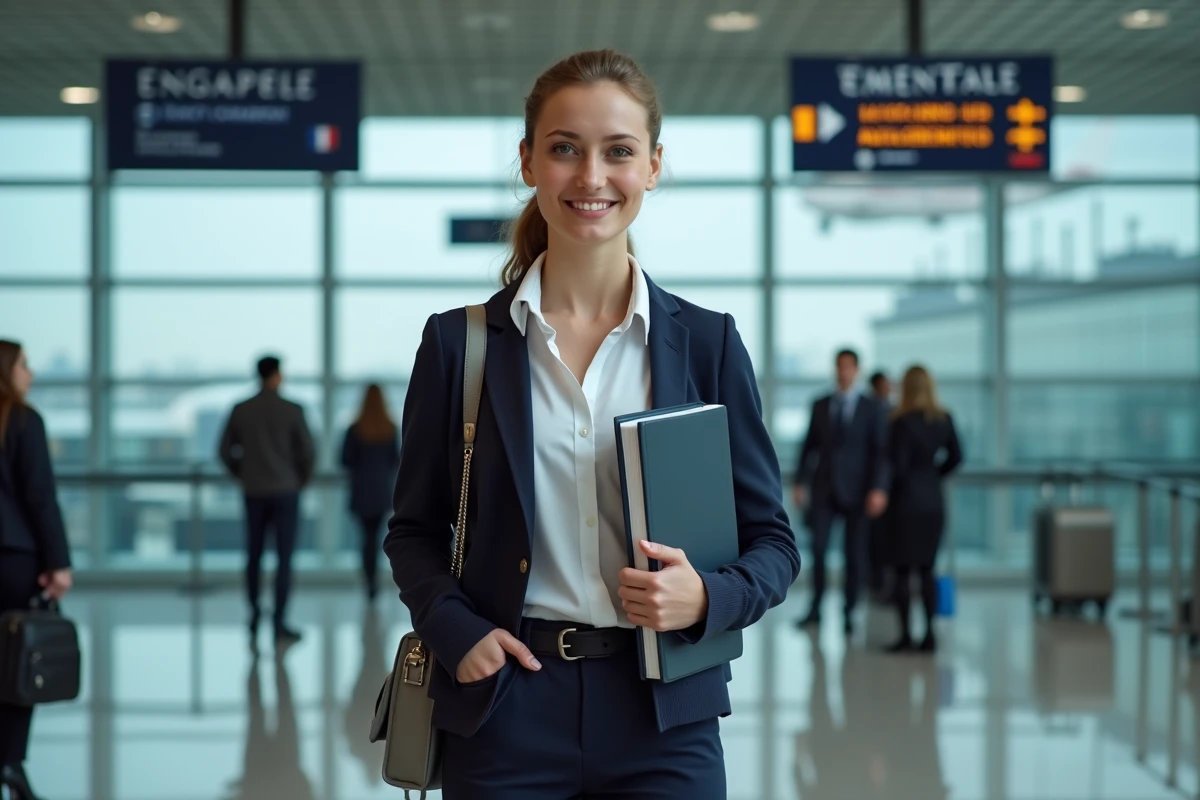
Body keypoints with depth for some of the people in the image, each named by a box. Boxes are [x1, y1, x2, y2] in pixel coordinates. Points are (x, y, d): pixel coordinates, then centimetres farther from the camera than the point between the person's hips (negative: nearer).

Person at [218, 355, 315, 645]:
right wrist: (301, 480, 11)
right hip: (285, 491, -3)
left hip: (253, 493, 3)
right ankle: (280, 624, -5)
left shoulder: (240, 411, 1)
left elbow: (225, 451, 3)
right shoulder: (292, 411, -8)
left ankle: (254, 615, 18)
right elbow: (307, 453, -7)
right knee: (284, 558, -1)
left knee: (254, 556, 14)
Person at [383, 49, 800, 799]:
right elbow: (415, 530, 8)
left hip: (664, 716, 0)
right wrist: (455, 630, -10)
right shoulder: (459, 342, 1)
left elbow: (772, 541, 5)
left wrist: (707, 598, -15)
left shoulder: (707, 342, 2)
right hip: (505, 712, 0)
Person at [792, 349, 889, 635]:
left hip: (855, 490, -2)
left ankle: (849, 613, 10)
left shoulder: (871, 408, 2)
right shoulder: (820, 406, 10)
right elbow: (810, 446, 10)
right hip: (824, 488, 2)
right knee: (818, 548, -8)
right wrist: (800, 482, 2)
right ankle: (815, 608, 2)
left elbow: (879, 450, -3)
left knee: (854, 554, 1)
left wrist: (878, 489, -13)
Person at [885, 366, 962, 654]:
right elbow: (956, 457, 10)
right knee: (927, 569, 11)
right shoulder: (944, 420, 3)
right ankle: (929, 634, 9)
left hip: (908, 499, -5)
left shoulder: (902, 422, -15)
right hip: (934, 499, 5)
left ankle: (906, 634, 1)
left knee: (903, 568, 1)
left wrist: (888, 488, 2)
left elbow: (898, 465, -15)